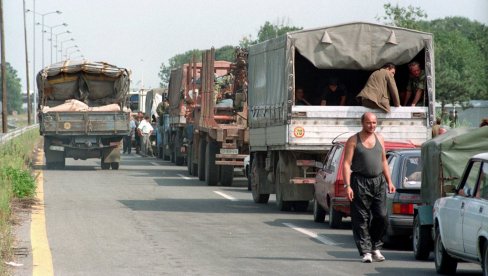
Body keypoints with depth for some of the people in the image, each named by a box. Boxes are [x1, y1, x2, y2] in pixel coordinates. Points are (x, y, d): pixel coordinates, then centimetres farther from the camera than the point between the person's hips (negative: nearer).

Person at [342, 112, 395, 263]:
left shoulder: (379, 139, 13)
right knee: (361, 219, -3)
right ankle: (366, 251, -1)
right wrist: (347, 185, -15)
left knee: (381, 216, -2)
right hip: (360, 182, -4)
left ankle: (375, 247, 15)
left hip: (378, 182, 4)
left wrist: (389, 181, 14)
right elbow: (346, 164, -6)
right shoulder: (353, 141, -1)